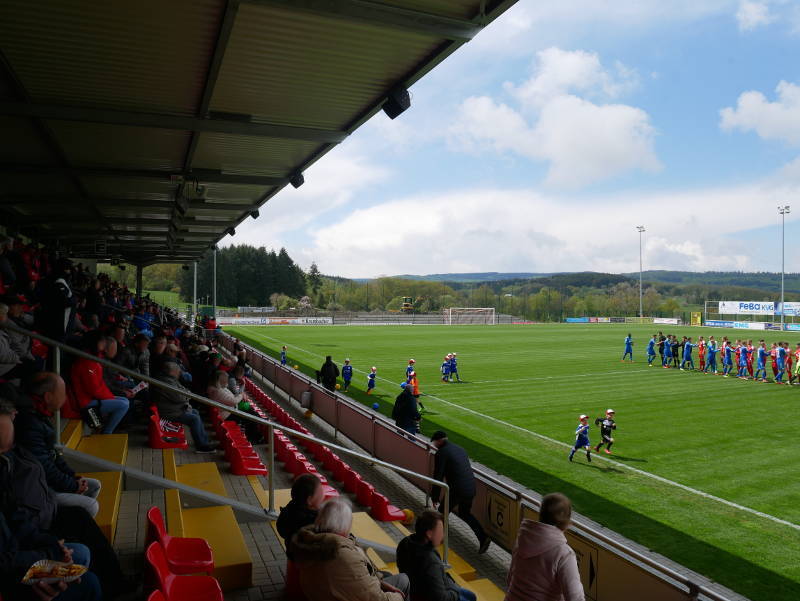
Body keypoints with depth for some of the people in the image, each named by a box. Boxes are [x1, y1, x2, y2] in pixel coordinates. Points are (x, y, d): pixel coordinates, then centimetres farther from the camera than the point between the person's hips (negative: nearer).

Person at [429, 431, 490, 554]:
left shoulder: (441, 453, -9)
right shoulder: (460, 449, 15)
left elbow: (438, 477, -9)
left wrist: (434, 497, 2)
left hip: (456, 491, -7)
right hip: (471, 488, 7)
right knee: (465, 513, 26)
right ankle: (483, 537, 14)